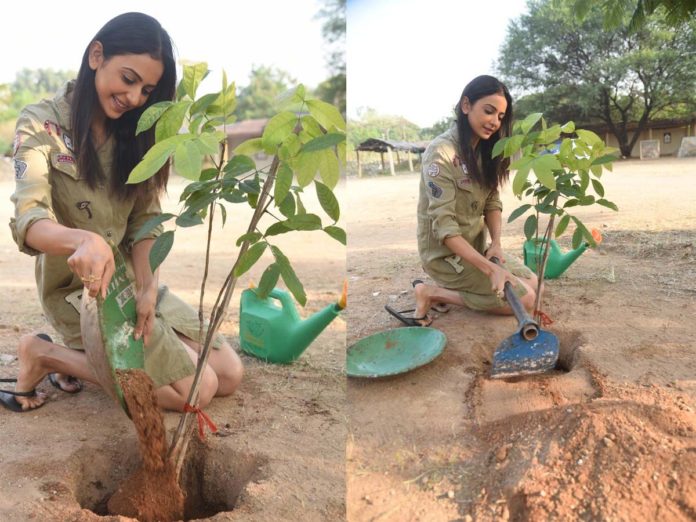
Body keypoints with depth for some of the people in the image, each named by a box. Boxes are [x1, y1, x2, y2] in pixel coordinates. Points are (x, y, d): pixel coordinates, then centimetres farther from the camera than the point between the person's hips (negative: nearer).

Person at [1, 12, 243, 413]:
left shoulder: (134, 131, 5)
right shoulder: (42, 125, -13)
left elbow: (145, 219, -1)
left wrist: (146, 286, -17)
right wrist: (85, 241, -50)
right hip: (79, 290, -6)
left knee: (230, 375, 1)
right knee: (196, 389, -13)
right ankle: (46, 354, 0)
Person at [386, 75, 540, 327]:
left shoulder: (485, 149, 3)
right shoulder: (441, 152, -25)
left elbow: (492, 203, 4)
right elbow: (444, 227, -29)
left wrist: (496, 243, -16)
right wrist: (490, 268, -34)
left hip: (476, 243, 9)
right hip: (445, 252, -8)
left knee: (531, 283, 11)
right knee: (524, 299, -10)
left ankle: (450, 287, 10)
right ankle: (432, 293, -6)